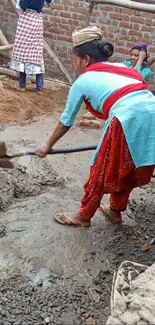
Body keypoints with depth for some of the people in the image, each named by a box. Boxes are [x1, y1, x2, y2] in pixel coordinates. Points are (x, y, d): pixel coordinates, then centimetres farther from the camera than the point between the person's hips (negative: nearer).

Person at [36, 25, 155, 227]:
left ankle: (84, 216, 32)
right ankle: (115, 210, 44)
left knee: (101, 171, 14)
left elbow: (66, 123, 20)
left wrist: (47, 146, 34)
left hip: (128, 122, -6)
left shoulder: (82, 81, 13)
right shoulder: (121, 68, 27)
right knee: (129, 172, 25)